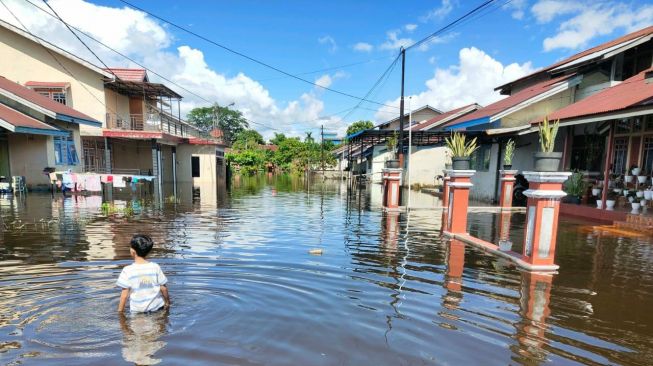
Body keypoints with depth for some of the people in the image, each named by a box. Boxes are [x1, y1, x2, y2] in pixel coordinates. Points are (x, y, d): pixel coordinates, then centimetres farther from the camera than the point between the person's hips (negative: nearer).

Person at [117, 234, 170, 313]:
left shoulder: (127, 270, -9)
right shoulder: (155, 267, -5)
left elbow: (124, 295, -6)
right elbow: (163, 288, 0)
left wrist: (120, 311, 8)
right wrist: (167, 302, 16)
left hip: (137, 310, -1)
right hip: (156, 307, 1)